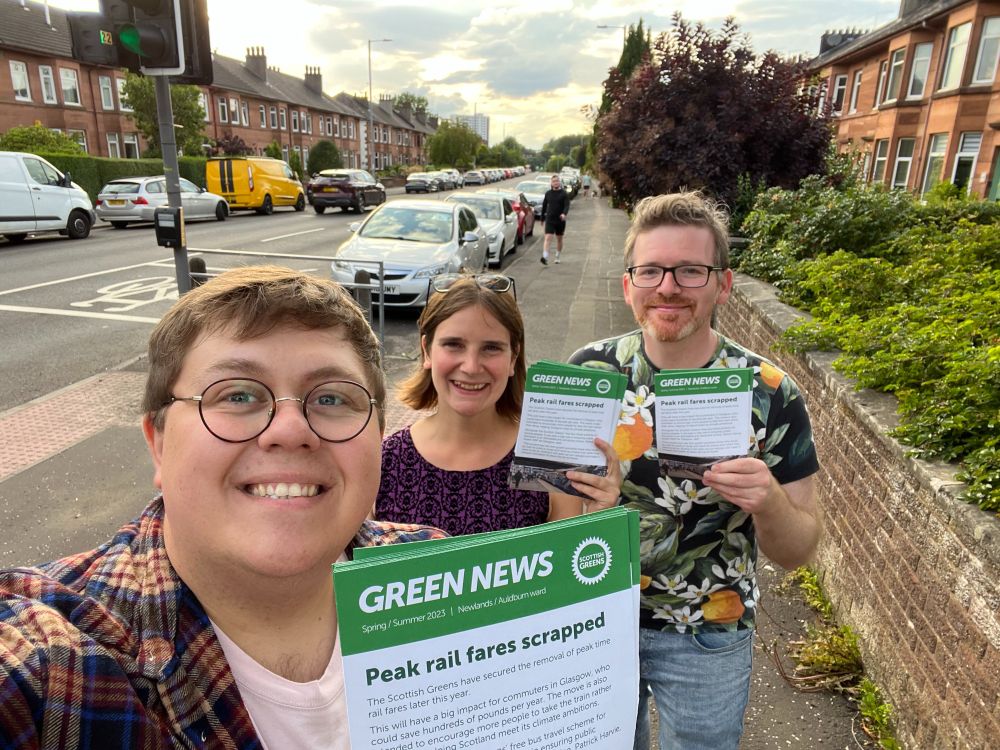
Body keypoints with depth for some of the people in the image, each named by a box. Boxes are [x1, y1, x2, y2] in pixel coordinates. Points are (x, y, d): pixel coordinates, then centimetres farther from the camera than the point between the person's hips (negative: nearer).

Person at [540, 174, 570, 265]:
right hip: (550, 220, 0)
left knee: (559, 239, 12)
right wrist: (542, 218, 17)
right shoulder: (548, 193, 6)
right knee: (548, 238, -15)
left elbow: (567, 205, -13)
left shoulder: (564, 194, -1)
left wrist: (564, 214, -32)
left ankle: (557, 257, 27)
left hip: (560, 220, 0)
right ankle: (545, 257, -26)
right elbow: (544, 206, 15)